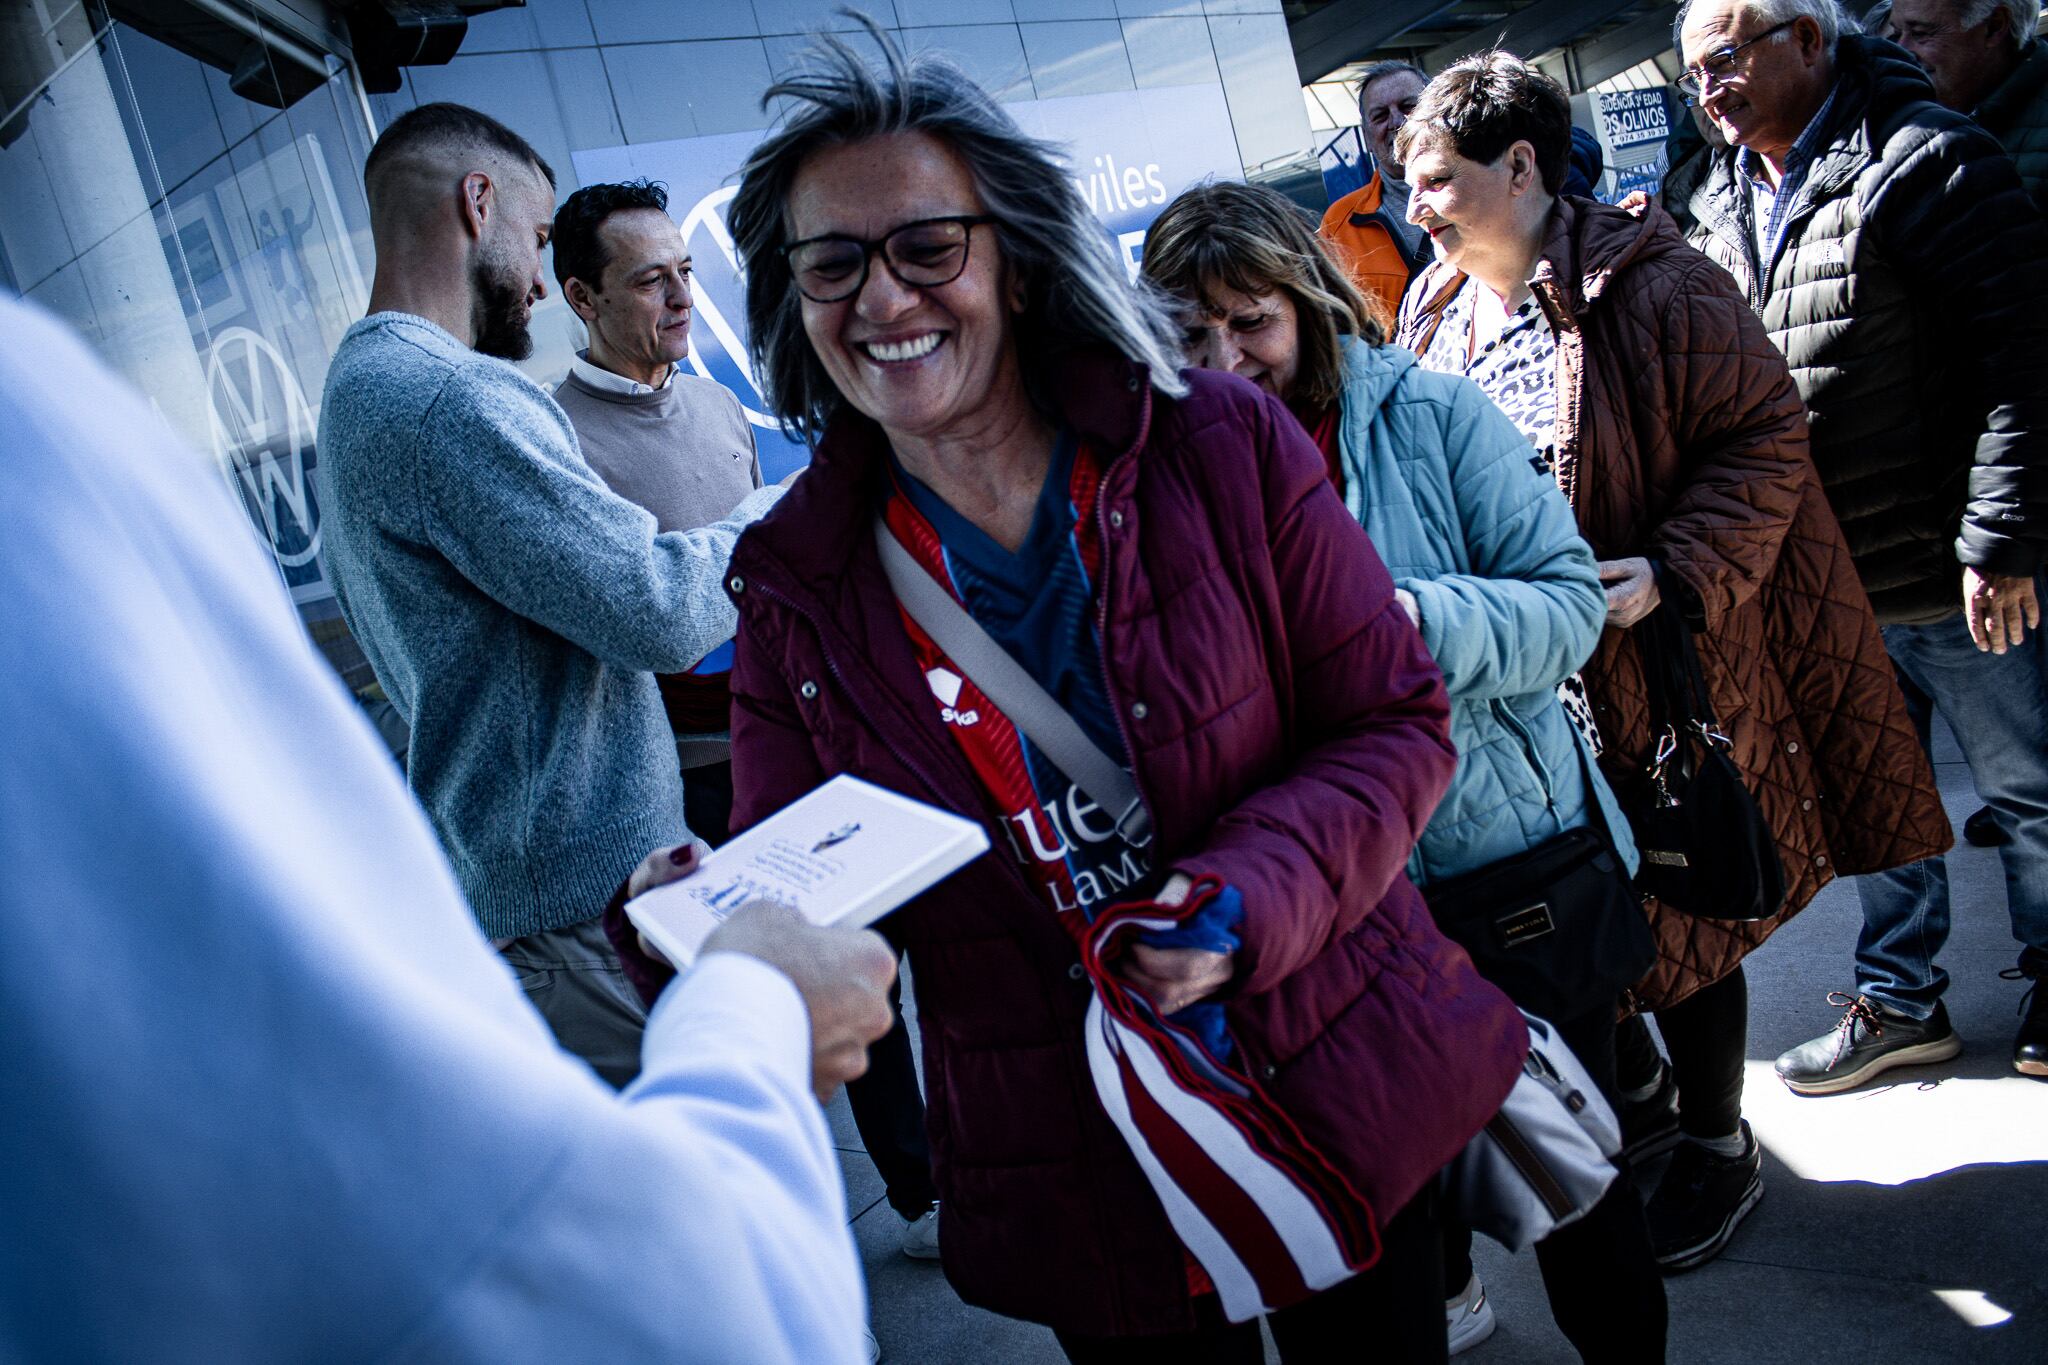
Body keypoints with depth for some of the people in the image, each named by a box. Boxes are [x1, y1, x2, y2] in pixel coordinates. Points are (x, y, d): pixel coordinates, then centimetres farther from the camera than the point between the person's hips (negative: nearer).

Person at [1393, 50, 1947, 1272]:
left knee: (1681, 912, 6)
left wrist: (1674, 577, -24)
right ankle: (1620, 1075, 42)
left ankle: (1719, 1147, 28)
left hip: (1665, 670, -5)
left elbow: (1765, 437, -13)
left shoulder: (1652, 286, -14)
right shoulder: (1435, 311, 6)